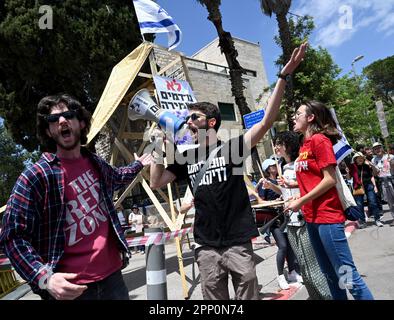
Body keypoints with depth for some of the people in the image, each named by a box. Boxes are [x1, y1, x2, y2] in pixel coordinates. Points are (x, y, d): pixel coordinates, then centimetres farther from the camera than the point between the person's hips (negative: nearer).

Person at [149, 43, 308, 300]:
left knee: (249, 296, 10)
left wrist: (284, 77, -21)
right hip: (206, 246, 3)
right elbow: (156, 183, 6)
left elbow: (267, 121, -14)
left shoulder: (232, 148, -4)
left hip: (237, 242, -3)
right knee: (214, 297, 14)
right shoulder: (186, 158, 8)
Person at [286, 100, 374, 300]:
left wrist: (301, 201, -15)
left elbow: (330, 179, -16)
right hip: (311, 218, 9)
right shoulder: (304, 145, 13)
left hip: (328, 216, -8)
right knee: (329, 274, 17)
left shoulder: (320, 140, -10)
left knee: (346, 273, -3)